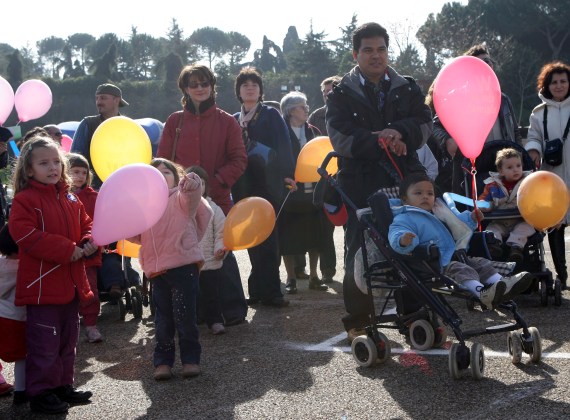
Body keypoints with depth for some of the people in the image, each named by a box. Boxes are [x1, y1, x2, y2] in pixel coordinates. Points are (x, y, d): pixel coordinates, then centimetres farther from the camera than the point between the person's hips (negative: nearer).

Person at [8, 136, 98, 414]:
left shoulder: (69, 198, 12)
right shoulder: (25, 200, -10)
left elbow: (85, 224, 18)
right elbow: (24, 234, -22)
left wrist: (89, 242, -7)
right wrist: (67, 250, -23)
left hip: (71, 282, 8)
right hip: (42, 284, -8)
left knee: (67, 340, 17)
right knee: (45, 343, -4)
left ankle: (63, 385, 29)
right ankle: (41, 392, 7)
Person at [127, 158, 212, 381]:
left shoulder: (182, 197, 1)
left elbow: (191, 195, -23)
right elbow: (138, 236, 15)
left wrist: (192, 184, -47)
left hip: (183, 265, -4)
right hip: (157, 269, 5)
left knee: (185, 316, -2)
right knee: (163, 319, 10)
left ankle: (190, 359, 11)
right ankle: (163, 361, 18)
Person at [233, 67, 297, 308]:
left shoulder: (271, 115, 5)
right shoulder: (234, 120, 15)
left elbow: (283, 145, -4)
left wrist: (287, 174, -15)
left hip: (268, 184, -4)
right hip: (243, 186, 4)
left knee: (266, 238, -6)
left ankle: (268, 290, -3)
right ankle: (261, 289, 10)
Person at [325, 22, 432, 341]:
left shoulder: (408, 89, 13)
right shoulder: (341, 94, 6)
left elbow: (424, 124, 2)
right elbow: (340, 137, -7)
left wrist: (399, 133, -17)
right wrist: (380, 142, -16)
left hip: (405, 180, 2)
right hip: (361, 184, -1)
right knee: (359, 251, 1)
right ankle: (358, 321, 10)